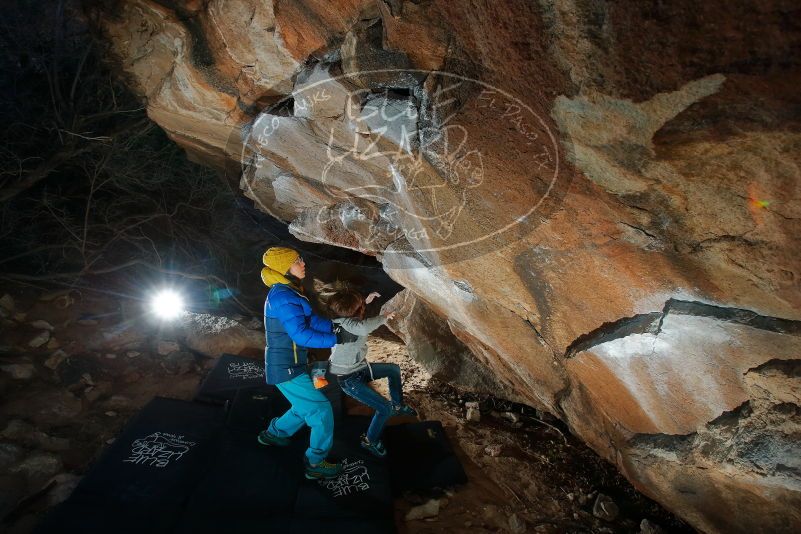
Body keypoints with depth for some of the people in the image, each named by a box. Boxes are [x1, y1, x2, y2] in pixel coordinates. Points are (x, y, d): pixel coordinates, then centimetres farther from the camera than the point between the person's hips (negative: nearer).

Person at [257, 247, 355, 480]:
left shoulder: (286, 292, 8)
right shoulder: (283, 296, -23)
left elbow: (310, 320, 8)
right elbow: (301, 334, -28)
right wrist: (337, 339, -24)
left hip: (288, 365, 10)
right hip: (286, 369, -10)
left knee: (306, 407, 26)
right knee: (321, 410, -3)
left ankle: (273, 433, 45)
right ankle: (316, 463, 12)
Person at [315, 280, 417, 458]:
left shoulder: (345, 316, -8)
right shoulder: (342, 322, -33)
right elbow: (363, 328, -55)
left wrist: (366, 302, 6)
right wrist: (383, 317, -36)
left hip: (359, 368, 9)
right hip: (349, 379, -9)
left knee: (394, 369, 22)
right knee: (385, 408, -12)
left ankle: (398, 405, 41)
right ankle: (370, 441, 15)